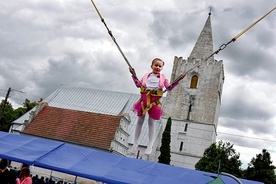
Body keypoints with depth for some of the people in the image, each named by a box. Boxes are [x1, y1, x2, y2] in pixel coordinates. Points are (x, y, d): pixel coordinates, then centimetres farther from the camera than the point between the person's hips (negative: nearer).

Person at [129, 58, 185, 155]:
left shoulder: (162, 77, 8)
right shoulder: (147, 75, 11)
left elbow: (169, 88, 5)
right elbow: (138, 84, 14)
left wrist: (177, 80, -3)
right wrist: (134, 75, 8)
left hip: (154, 101, -2)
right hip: (144, 100, 2)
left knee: (151, 122, 2)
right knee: (140, 121, 6)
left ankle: (150, 145, 12)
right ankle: (135, 143, 17)